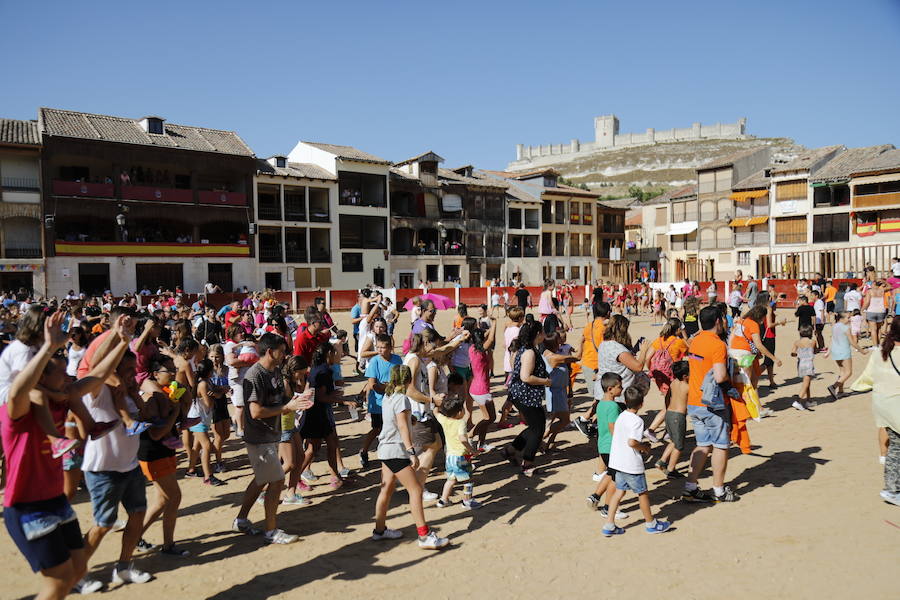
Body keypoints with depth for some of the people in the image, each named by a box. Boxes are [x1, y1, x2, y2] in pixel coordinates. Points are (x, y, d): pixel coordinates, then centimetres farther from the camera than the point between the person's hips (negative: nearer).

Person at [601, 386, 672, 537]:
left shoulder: (621, 416, 6)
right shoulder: (637, 421, -19)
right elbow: (632, 442, -28)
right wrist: (644, 447, -9)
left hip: (617, 461, 7)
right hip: (631, 464, -7)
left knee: (619, 491, 13)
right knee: (642, 493, 11)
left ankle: (609, 526, 13)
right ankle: (650, 523, 28)